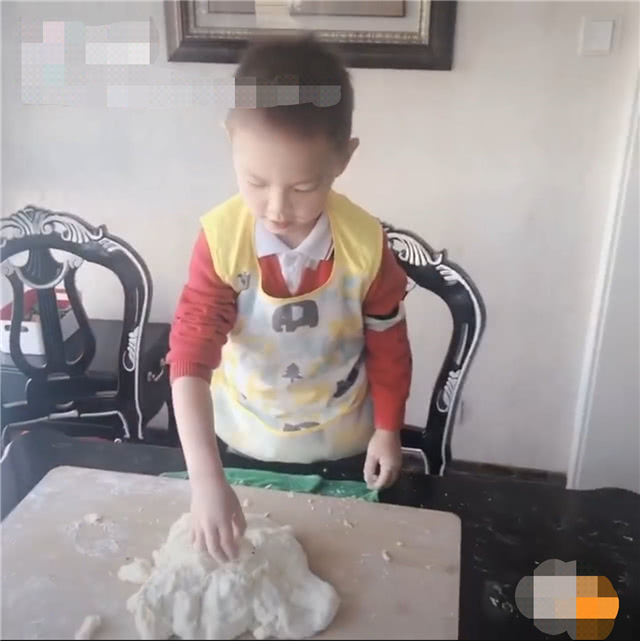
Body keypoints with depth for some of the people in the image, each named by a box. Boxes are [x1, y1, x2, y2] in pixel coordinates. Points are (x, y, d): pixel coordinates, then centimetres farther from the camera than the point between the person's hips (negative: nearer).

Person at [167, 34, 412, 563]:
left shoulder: (366, 243, -22)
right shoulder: (221, 238, -25)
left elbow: (388, 346, -8)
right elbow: (190, 355, -28)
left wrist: (388, 430, -1)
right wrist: (205, 477, -37)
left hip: (341, 445, 0)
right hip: (245, 442, 1)